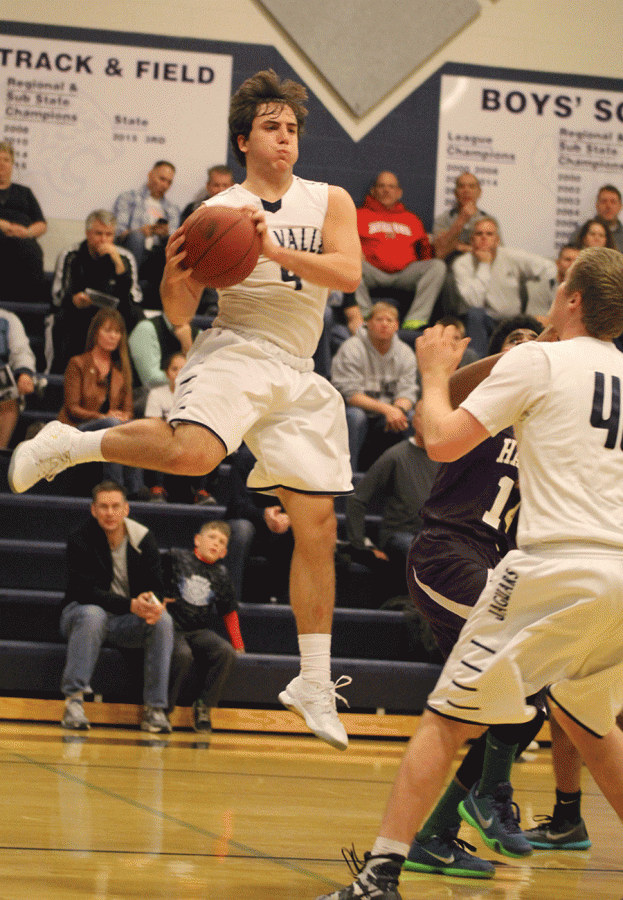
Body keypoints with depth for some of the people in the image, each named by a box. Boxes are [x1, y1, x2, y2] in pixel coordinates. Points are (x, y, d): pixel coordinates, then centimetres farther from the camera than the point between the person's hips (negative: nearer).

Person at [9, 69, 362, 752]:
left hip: (298, 376, 4)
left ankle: (314, 684, 10)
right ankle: (67, 445, -12)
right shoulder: (216, 212, 4)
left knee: (317, 527, 2)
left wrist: (277, 249, -19)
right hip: (234, 351, -4)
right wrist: (175, 277, -18)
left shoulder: (329, 202, 10)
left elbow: (349, 272, -8)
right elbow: (179, 315, 4)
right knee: (191, 452, -37)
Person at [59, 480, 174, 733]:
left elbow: (155, 588, -2)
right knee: (92, 614, -37)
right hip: (80, 614, -3)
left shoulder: (143, 540, -2)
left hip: (126, 624, 3)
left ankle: (155, 708, -24)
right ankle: (74, 700, -36)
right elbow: (86, 591, -21)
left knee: (163, 620, -24)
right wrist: (131, 605, -35)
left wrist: (154, 605, -29)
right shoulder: (80, 541, -12)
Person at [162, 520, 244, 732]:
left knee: (226, 652, -26)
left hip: (201, 631, 4)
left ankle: (203, 706, -13)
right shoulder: (175, 559, 4)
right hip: (172, 627, -3)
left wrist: (238, 645, 13)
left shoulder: (221, 575, 13)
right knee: (183, 655, -35)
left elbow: (229, 612, 19)